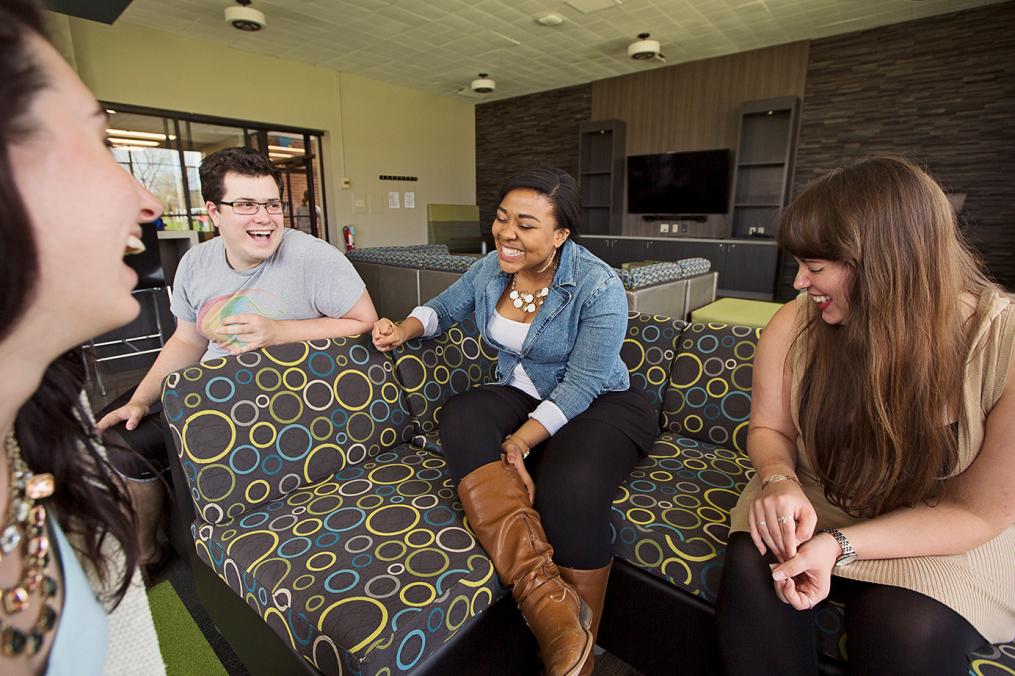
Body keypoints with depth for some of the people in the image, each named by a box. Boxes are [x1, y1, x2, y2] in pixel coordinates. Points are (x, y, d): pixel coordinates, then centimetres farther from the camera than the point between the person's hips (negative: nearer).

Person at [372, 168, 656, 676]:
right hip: (521, 396, 5)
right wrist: (405, 330, -5)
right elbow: (443, 309, 16)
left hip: (600, 405, -4)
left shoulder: (598, 287, -18)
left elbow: (581, 385, -21)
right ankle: (545, 597, -32)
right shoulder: (491, 268, -1)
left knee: (571, 486, -35)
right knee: (460, 416, -27)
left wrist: (521, 440, -32)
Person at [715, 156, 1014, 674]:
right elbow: (769, 428, -1)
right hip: (809, 503, 2)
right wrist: (780, 480, -24)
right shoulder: (795, 326, -15)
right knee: (752, 566, -25)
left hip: (940, 538, -1)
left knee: (906, 628, -29)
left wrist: (840, 546, -26)